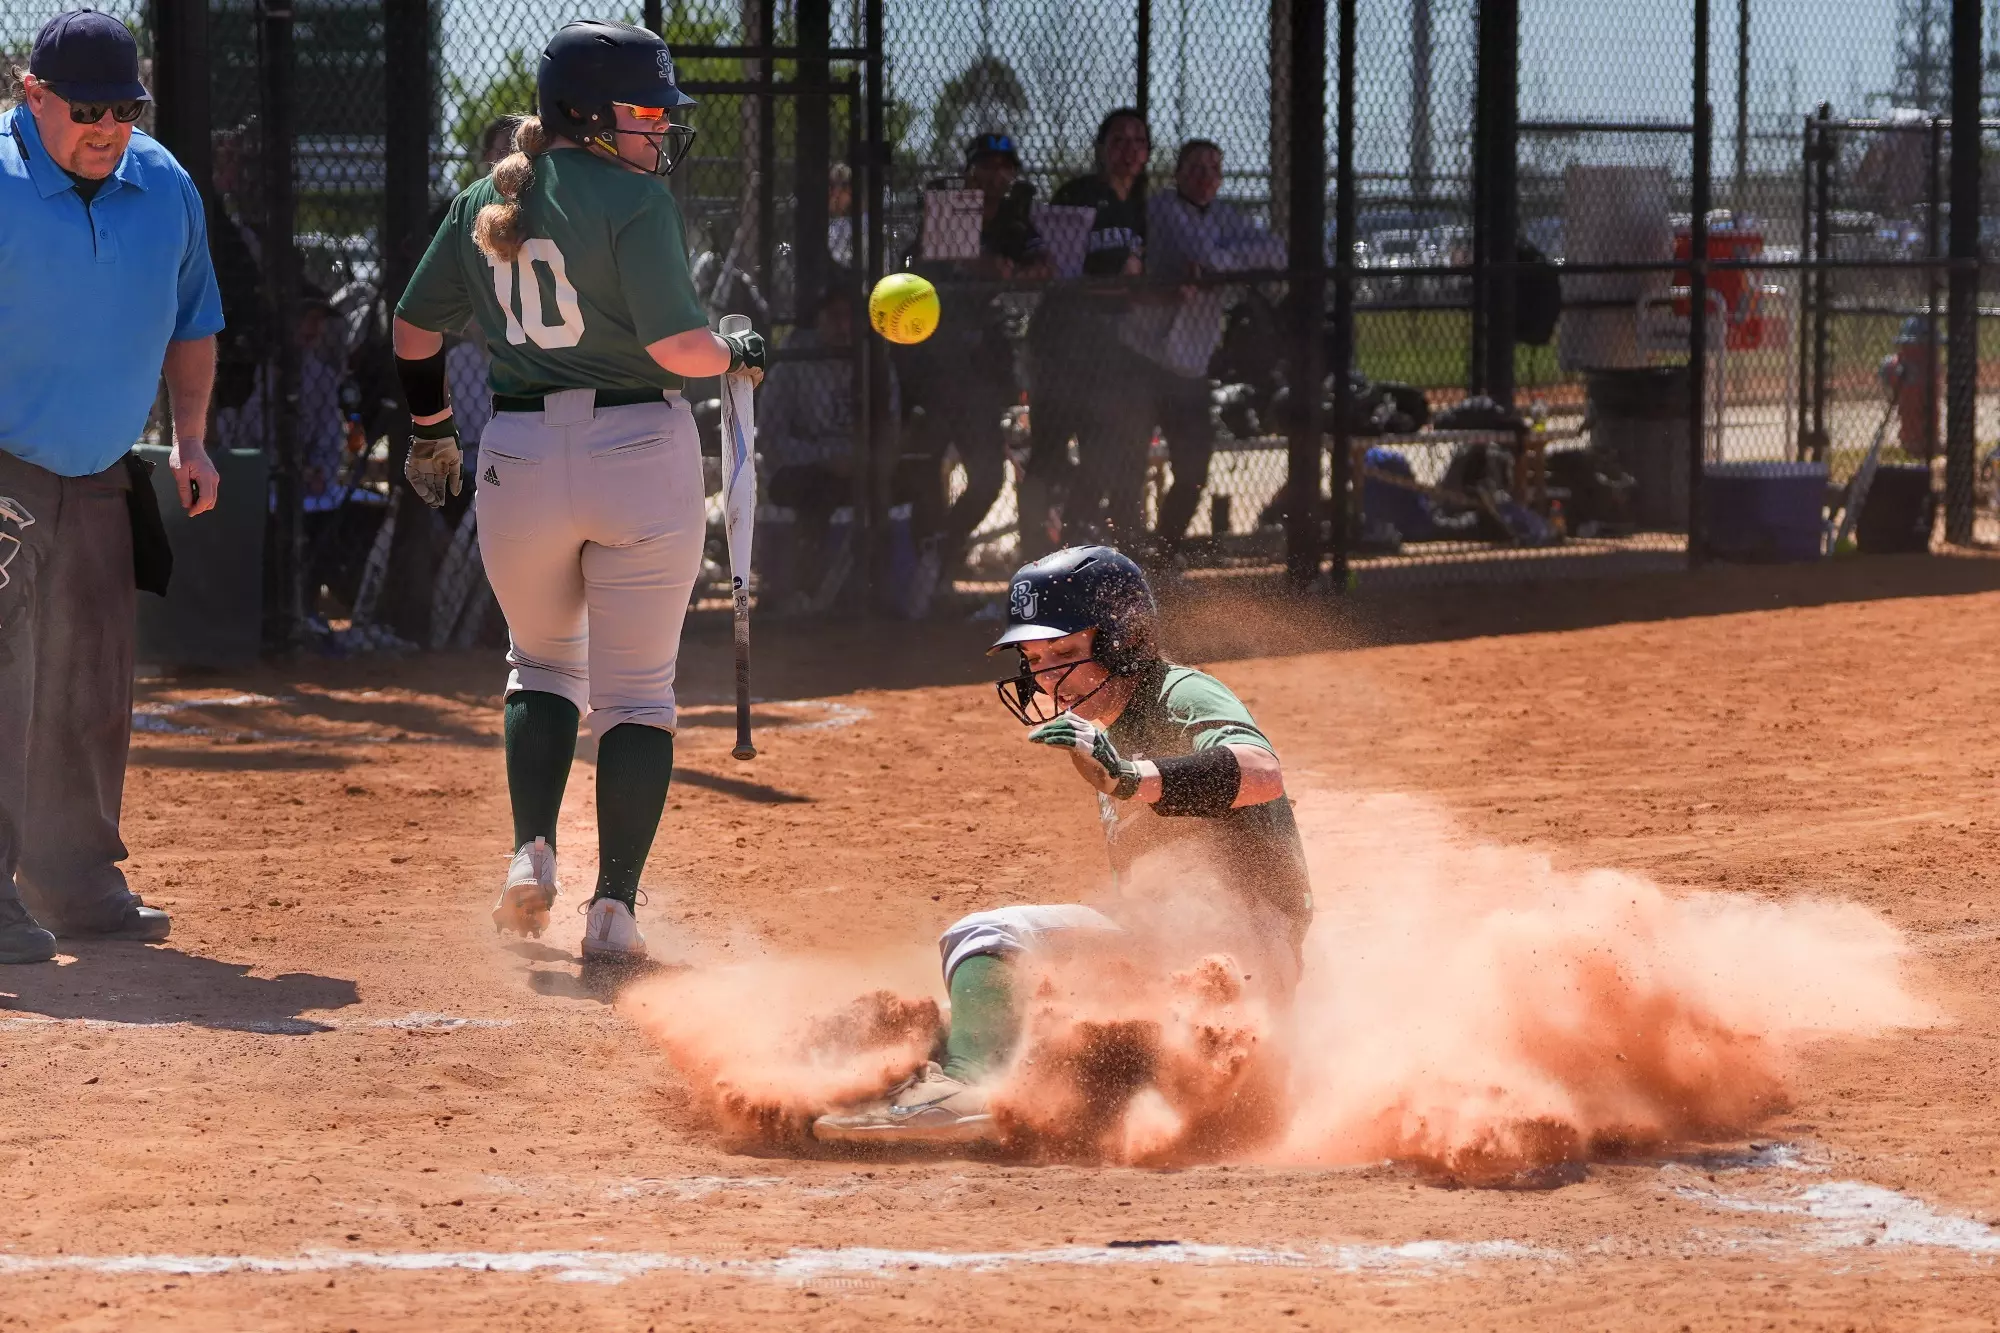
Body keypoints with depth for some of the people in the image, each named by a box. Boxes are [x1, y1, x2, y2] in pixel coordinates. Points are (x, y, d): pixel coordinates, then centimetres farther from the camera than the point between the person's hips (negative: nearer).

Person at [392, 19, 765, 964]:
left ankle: (532, 854, 3)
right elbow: (677, 345, -16)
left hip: (519, 457, 4)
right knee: (636, 691, 5)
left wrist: (429, 432, 29)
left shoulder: (481, 206, 8)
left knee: (542, 661, 24)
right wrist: (738, 354, 4)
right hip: (640, 454, -4)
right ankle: (614, 910, -3)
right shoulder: (633, 200, -11)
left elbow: (415, 329, 16)